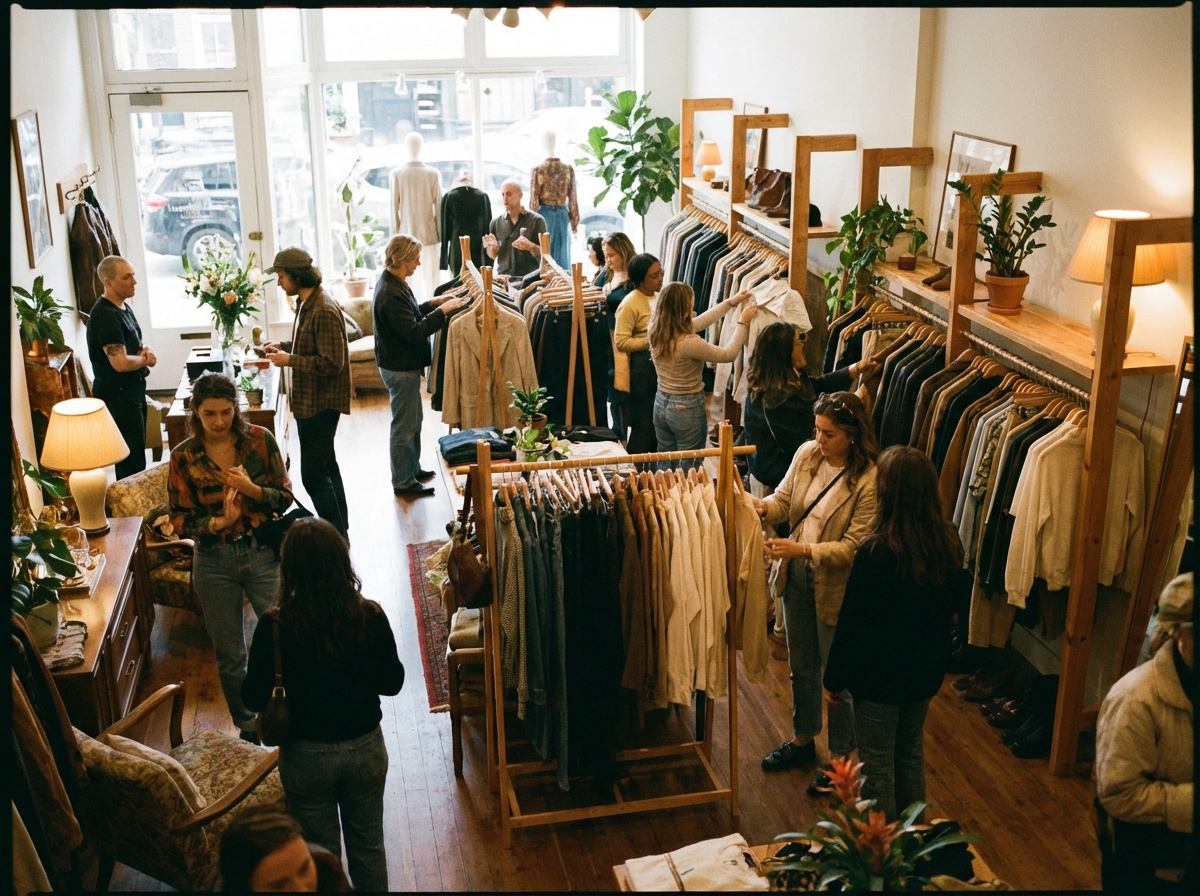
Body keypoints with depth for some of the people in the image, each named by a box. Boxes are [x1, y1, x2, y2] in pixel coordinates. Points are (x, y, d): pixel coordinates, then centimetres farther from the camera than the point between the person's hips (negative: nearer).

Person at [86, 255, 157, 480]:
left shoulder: (123, 307, 9)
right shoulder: (105, 315, -23)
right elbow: (121, 363, -28)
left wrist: (146, 349, -1)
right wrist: (146, 360, -9)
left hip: (132, 389, 10)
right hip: (117, 394, -10)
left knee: (136, 451, 19)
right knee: (131, 459, -4)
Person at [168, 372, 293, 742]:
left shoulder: (260, 440, -8)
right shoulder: (184, 456, -8)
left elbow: (285, 496, -5)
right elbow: (180, 519, -4)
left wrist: (251, 489, -23)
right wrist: (218, 523, -22)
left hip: (263, 554, 0)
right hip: (214, 562, 1)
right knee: (229, 656, 13)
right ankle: (247, 726, 34)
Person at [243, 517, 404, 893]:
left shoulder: (275, 627, -22)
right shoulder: (370, 617, -18)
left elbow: (254, 698, -12)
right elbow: (393, 682, -6)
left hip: (308, 755, -1)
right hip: (365, 747, 2)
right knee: (368, 846, 22)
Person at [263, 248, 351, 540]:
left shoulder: (325, 312, -22)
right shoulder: (306, 305, 9)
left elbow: (331, 363, -25)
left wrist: (289, 360, -19)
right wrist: (283, 346, 7)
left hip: (320, 404, -11)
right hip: (309, 401, 11)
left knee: (313, 474, -6)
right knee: (325, 467, 18)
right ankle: (340, 530, 29)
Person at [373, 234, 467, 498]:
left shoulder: (393, 283, 5)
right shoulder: (391, 294, -27)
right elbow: (414, 332, -28)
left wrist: (433, 303, 6)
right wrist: (442, 311, -24)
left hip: (404, 364, 10)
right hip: (400, 367, -10)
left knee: (413, 420, 22)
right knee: (404, 425, 2)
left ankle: (412, 469, 37)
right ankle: (403, 482, 14)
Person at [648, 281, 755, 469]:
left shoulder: (656, 331, -6)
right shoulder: (688, 343, -28)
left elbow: (700, 321, 8)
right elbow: (728, 354, -14)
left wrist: (731, 302, 12)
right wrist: (743, 323, -3)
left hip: (661, 403, 7)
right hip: (687, 408, -7)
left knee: (664, 467, 19)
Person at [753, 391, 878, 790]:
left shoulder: (870, 480, -24)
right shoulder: (807, 454, -5)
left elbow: (852, 548, -23)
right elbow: (784, 500, 2)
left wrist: (801, 549, -31)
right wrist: (762, 506, -20)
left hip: (834, 586, -6)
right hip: (797, 576, 6)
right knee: (800, 665, 23)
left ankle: (842, 759, 31)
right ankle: (803, 740, 44)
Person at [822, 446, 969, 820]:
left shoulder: (875, 552, -27)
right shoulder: (949, 541, -10)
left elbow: (852, 621, -19)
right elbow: (955, 596, 7)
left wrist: (834, 678, -7)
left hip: (879, 675, -6)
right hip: (926, 669, 6)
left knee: (877, 763, 12)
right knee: (911, 751, 25)